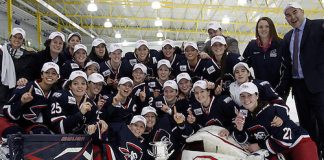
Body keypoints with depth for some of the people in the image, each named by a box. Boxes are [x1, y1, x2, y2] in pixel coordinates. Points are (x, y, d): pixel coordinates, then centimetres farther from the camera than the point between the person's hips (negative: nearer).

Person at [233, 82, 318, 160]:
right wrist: (239, 128, -20)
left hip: (298, 142, -5)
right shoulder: (243, 113, -3)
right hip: (278, 150, 6)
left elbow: (285, 140, -21)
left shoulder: (273, 110, -22)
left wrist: (260, 146, -13)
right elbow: (242, 140, 1)